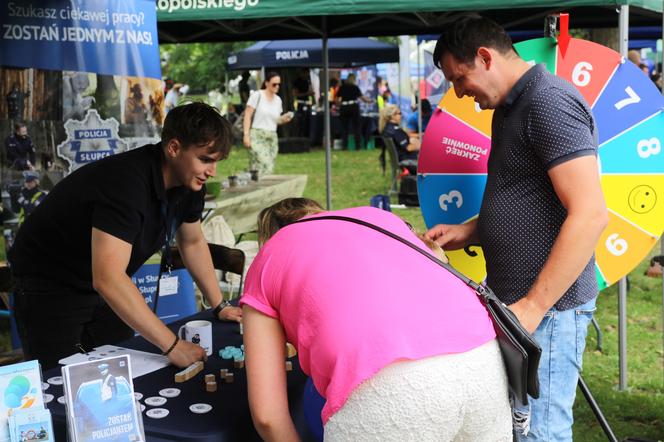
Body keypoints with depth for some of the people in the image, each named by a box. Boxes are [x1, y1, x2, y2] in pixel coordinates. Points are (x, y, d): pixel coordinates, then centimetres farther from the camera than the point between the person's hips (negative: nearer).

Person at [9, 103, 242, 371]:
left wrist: (219, 307, 8)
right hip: (49, 286, -8)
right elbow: (107, 278, -43)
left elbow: (192, 242, 11)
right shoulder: (127, 182, -34)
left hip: (104, 285, 8)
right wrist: (172, 346, -42)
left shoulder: (189, 181, -8)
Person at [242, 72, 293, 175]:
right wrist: (246, 135, -13)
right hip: (257, 136, -6)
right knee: (263, 166, -19)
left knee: (269, 168, 0)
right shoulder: (257, 95, -4)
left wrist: (283, 119, -2)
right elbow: (247, 115, -5)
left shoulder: (278, 100, 13)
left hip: (272, 137, 6)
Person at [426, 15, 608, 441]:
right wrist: (468, 231, 9)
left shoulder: (550, 102, -15)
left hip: (548, 308, -10)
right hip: (517, 301, 10)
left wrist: (533, 306, -22)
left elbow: (590, 214, -23)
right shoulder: (511, 107, 16)